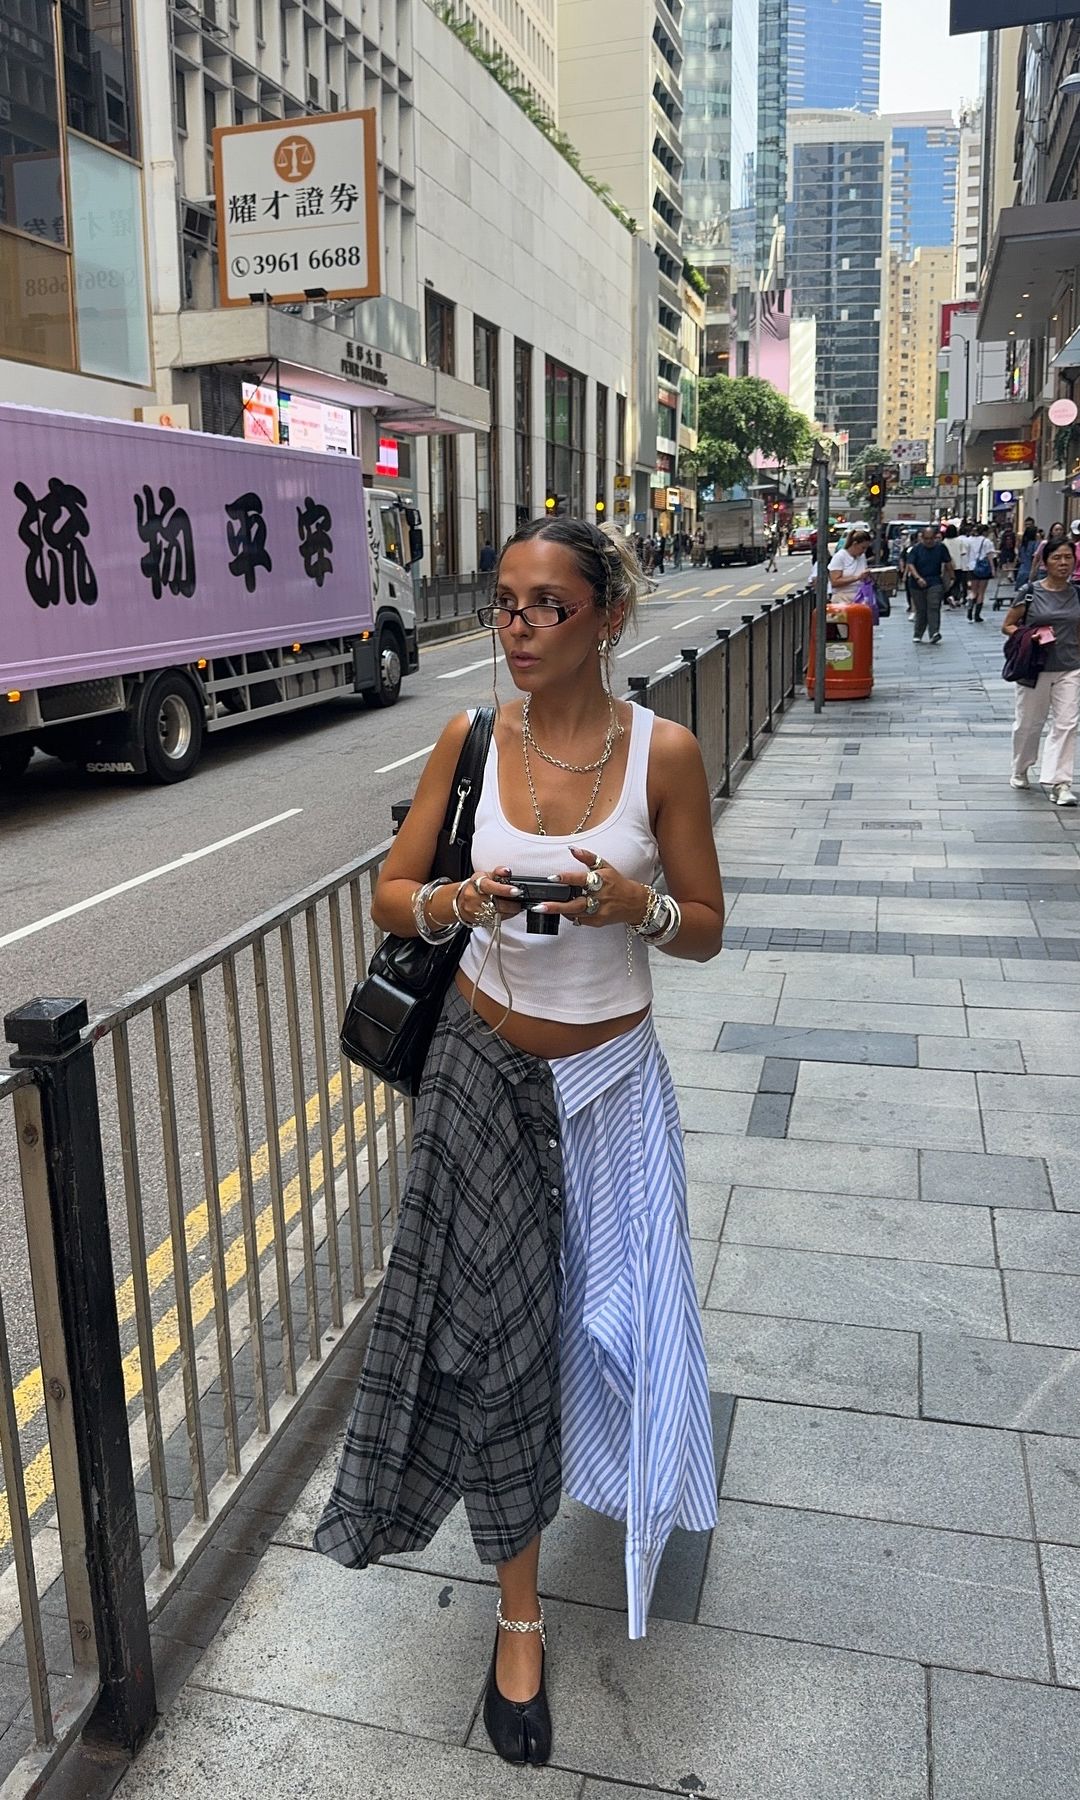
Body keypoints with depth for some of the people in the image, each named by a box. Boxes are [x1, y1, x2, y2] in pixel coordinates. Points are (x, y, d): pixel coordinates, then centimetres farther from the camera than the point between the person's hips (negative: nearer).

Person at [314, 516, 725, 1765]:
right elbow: (390, 895, 1)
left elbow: (706, 930, -2)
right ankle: (519, 1618, 27)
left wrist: (632, 903, -23)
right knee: (493, 1333, 5)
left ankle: (625, 1473, 53)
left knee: (621, 1310, 14)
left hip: (611, 1079, 0)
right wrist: (457, 901, -20)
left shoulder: (663, 751, -9)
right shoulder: (470, 739, -6)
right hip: (487, 1072, 1)